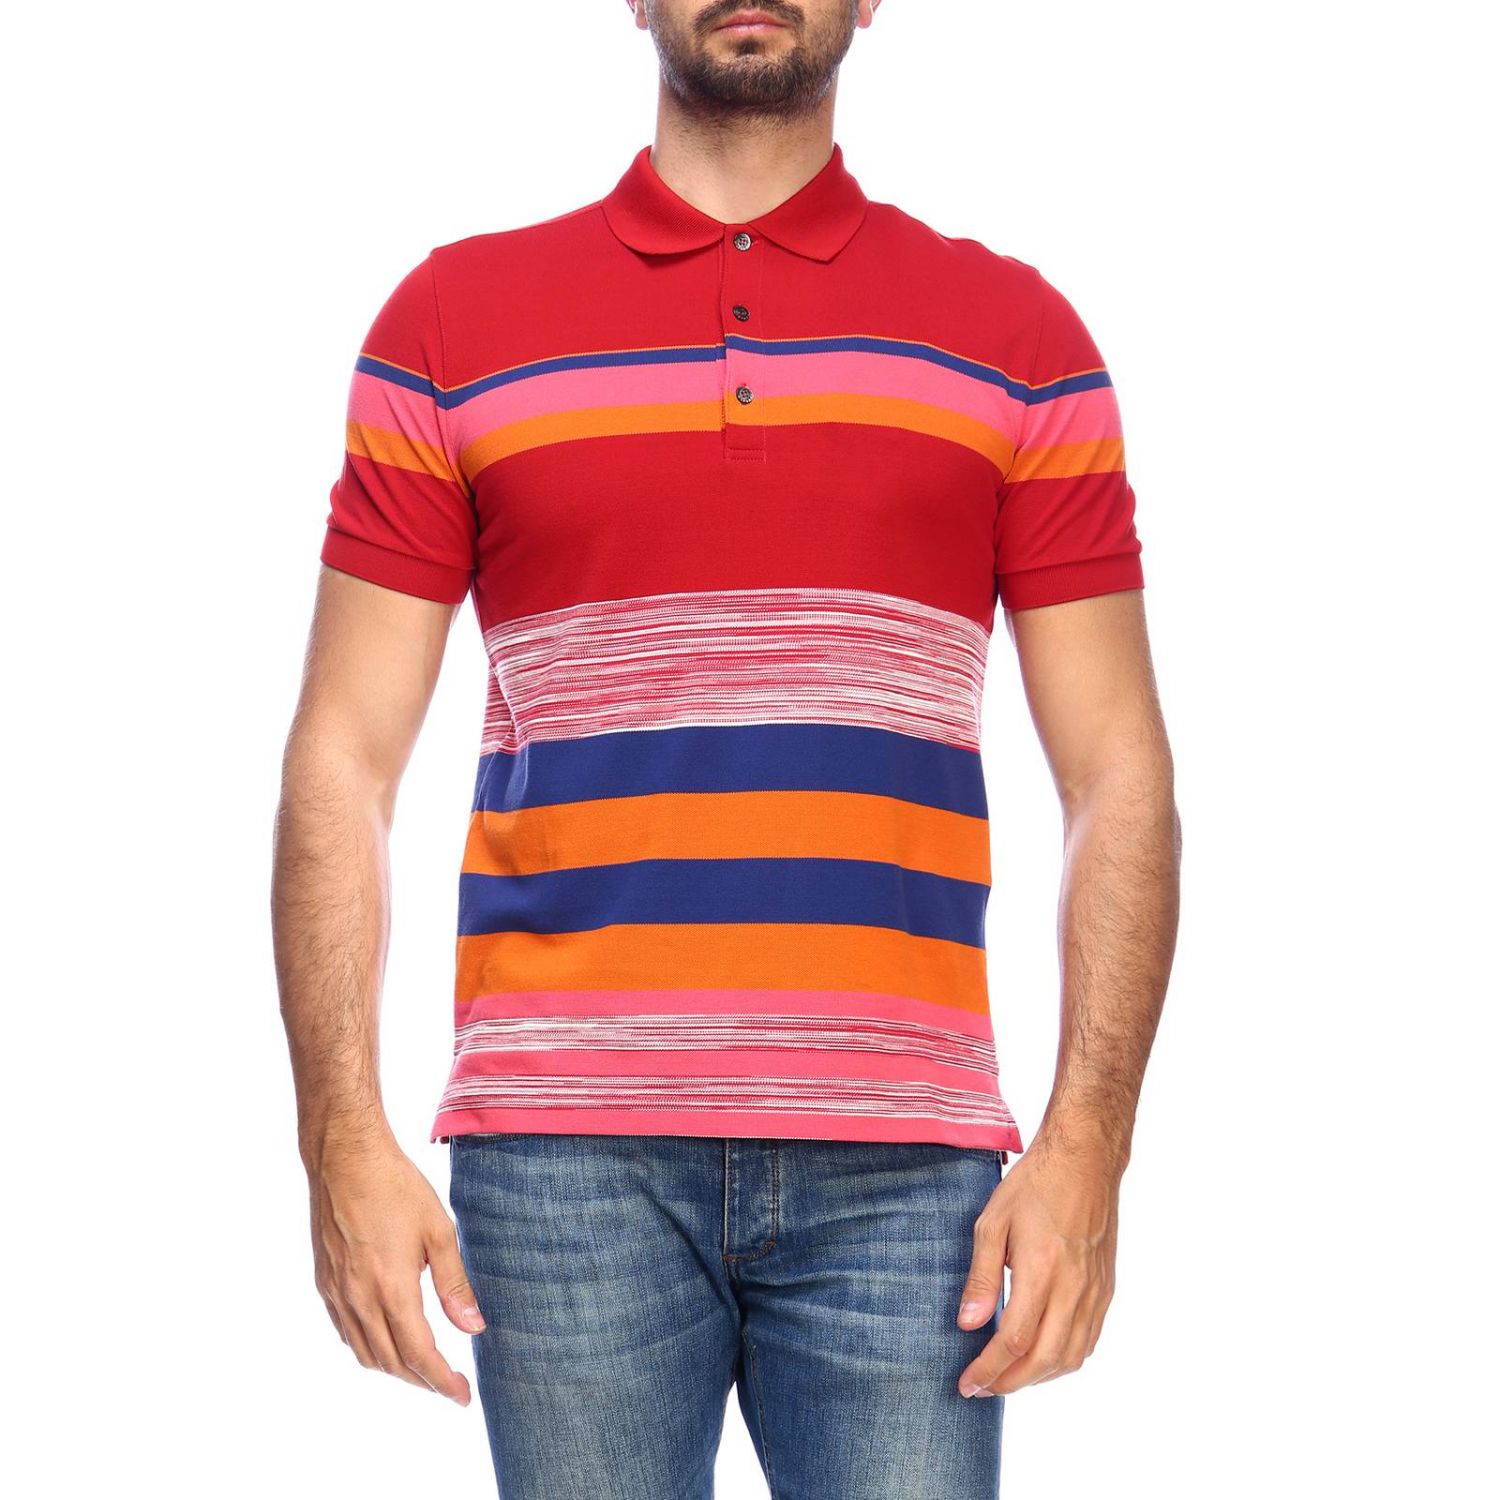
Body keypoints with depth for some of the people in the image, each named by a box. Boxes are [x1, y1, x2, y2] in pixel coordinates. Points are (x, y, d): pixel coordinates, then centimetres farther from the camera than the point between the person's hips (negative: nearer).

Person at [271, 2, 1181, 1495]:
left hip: (900, 1170, 0)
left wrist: (1087, 1146, -5)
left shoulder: (1014, 336, 10)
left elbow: (1118, 775, 7)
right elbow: (341, 760, 6)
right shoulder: (454, 321, 9)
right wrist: (343, 1137, -4)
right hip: (565, 1157, 0)